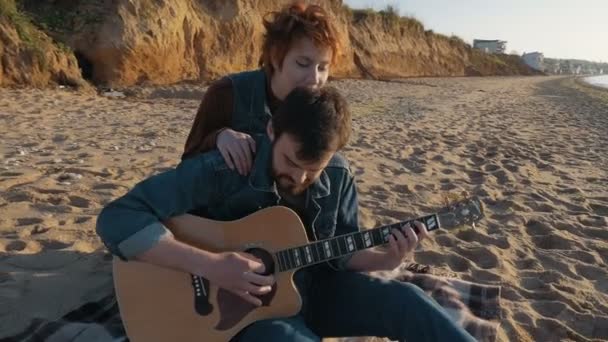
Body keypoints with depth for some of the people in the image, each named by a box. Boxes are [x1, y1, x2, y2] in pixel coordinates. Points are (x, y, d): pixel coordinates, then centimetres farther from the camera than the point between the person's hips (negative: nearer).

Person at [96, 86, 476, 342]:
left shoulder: (338, 176, -7)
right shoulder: (222, 169, -22)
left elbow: (342, 253, 4)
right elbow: (118, 219, -26)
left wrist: (385, 259, -18)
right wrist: (209, 264, -34)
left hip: (313, 287, 4)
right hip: (240, 304, -3)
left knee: (403, 299, -19)